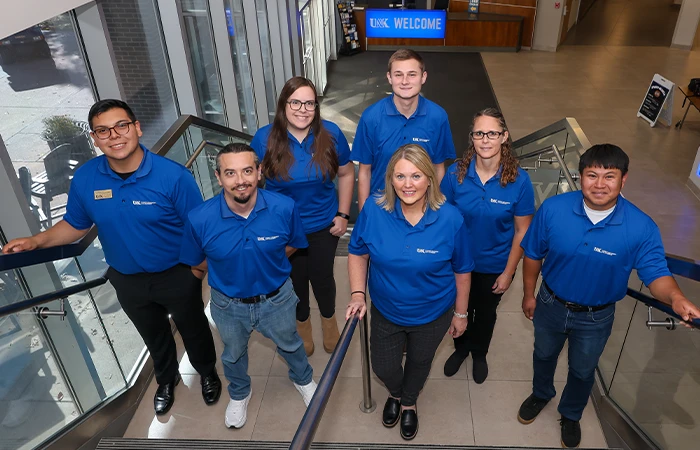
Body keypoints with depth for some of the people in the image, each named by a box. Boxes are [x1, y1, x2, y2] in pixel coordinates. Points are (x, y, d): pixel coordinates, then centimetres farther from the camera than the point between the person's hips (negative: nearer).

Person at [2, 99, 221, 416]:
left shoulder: (172, 175, -26)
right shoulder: (84, 179, -14)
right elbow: (75, 225, 2)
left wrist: (196, 273, -16)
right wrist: (36, 241, -13)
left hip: (177, 276, -3)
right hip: (127, 281, 4)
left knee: (193, 330, 21)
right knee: (154, 335, 27)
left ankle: (207, 372, 53)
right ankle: (166, 379, 57)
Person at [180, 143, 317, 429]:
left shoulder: (283, 208, -27)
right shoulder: (200, 219, -28)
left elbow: (294, 244, -5)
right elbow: (195, 262, -7)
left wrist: (264, 262, -6)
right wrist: (231, 270, -4)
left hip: (276, 299, 0)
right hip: (228, 305, 0)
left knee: (290, 345, 29)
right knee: (234, 354, 29)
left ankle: (303, 379, 63)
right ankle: (239, 394, 63)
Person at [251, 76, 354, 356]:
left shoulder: (330, 134, -14)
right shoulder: (264, 138, -16)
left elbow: (346, 174, -1)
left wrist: (343, 214, -3)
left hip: (323, 226, 1)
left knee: (322, 278, 18)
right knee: (295, 280, 20)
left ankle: (329, 319, 52)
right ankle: (302, 324, 51)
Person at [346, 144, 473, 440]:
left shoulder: (450, 218, -25)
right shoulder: (374, 210, -23)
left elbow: (462, 270, -10)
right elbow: (357, 253, -6)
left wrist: (460, 313, -1)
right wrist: (357, 293, -17)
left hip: (432, 315, -1)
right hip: (385, 311, 1)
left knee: (419, 363, 26)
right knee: (384, 367, 22)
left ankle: (409, 403, 61)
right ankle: (395, 394, 61)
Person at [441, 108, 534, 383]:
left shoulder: (519, 180, -21)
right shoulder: (455, 173, -19)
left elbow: (522, 231, -12)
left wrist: (508, 272, -8)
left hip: (495, 266, 0)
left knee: (486, 313, 25)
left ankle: (479, 353, 55)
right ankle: (461, 348, 55)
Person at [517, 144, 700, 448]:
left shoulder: (641, 227, -26)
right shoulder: (553, 209, -23)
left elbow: (656, 273, -18)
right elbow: (533, 254, -9)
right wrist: (529, 295, -1)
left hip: (596, 318, 0)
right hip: (551, 304, 1)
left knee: (582, 371, 25)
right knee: (544, 355, 28)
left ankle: (571, 415, 56)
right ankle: (541, 394, 61)